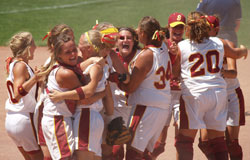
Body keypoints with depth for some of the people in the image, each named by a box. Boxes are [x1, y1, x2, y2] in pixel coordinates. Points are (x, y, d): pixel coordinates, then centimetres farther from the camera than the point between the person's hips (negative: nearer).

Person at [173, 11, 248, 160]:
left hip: (193, 94, -3)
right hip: (218, 93, 4)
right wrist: (244, 50, 51)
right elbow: (236, 53, 28)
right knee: (218, 140, 13)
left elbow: (174, 73, 2)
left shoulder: (181, 47, -1)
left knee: (184, 140, -1)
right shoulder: (219, 43, 8)